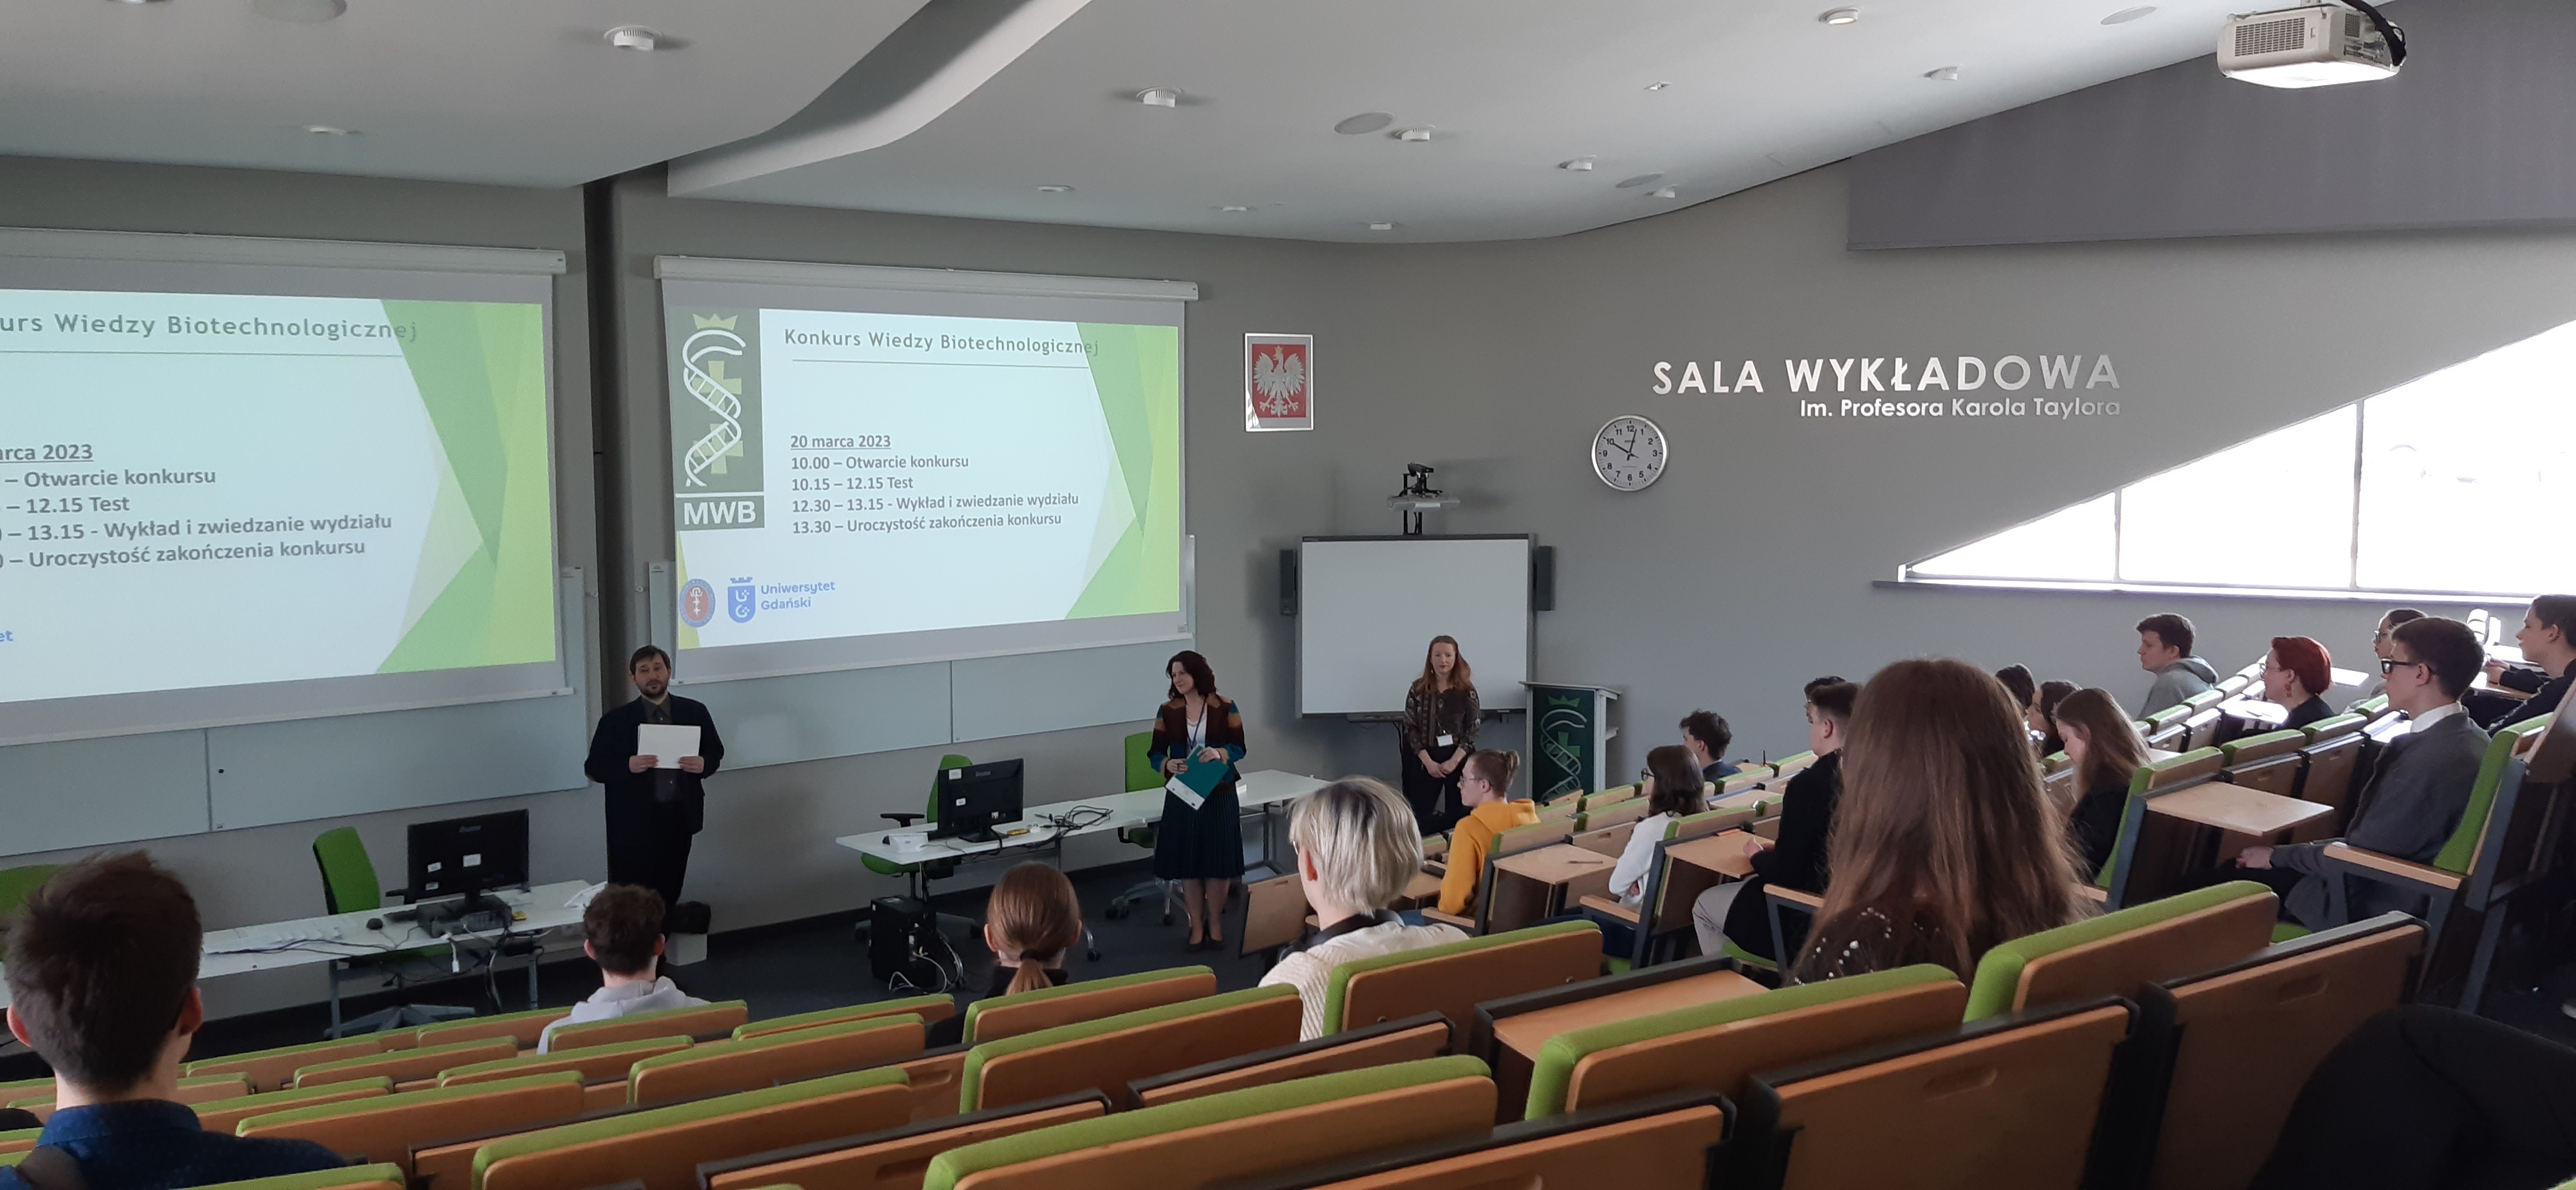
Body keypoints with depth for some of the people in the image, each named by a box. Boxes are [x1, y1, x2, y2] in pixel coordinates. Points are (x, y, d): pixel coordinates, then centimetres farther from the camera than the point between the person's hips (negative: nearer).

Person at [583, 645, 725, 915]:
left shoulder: (695, 712, 4)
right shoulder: (616, 721, -3)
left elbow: (715, 752, 13)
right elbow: (594, 767, -2)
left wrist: (704, 764, -11)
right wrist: (628, 766, -20)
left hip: (680, 817, 2)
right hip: (635, 822, -2)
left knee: (670, 893, 10)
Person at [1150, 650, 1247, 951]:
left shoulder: (1225, 708, -2)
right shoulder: (1167, 712, 3)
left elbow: (1239, 748, -1)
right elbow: (1155, 753, 3)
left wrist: (1220, 753, -22)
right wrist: (1168, 764, -20)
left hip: (1219, 794, -1)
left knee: (1218, 861, 2)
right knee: (1187, 862, 3)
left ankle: (1215, 925, 17)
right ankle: (1197, 927, 15)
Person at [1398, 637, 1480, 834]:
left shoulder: (1467, 691, -1)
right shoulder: (1418, 690, 0)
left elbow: (1473, 729, -2)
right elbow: (1411, 728, 0)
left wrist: (1454, 761, -12)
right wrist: (1428, 761, -10)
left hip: (1459, 759, 0)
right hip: (1427, 760, 0)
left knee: (1459, 814, 3)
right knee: (1422, 815, 0)